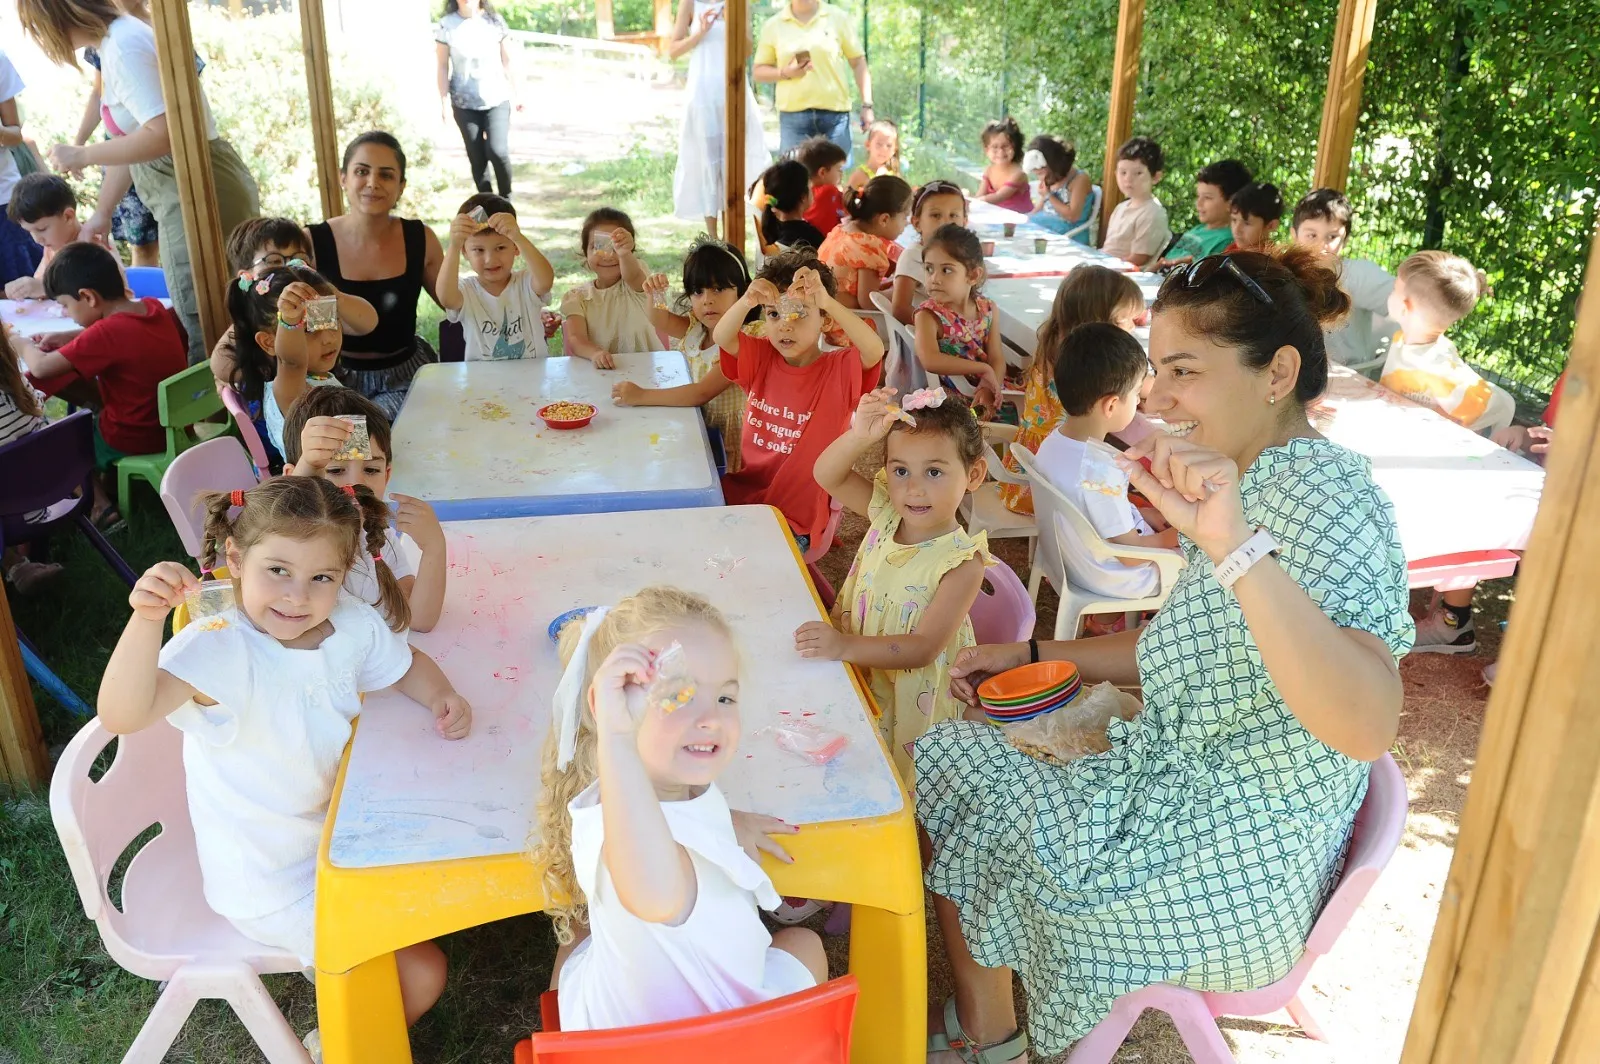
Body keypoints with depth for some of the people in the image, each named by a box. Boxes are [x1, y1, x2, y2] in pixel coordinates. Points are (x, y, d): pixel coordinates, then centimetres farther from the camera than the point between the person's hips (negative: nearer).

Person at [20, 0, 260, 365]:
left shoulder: (124, 46, -14)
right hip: (183, 193, 10)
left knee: (203, 332, -7)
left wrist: (82, 155, -12)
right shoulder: (117, 41, 15)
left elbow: (161, 135, -25)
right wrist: (101, 213, 22)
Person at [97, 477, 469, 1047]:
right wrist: (147, 618, -60)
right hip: (273, 882, -7)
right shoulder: (218, 650, -30)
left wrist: (443, 696, -10)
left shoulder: (353, 624, -11)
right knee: (420, 975, -8)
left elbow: (405, 663, 10)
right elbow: (122, 715, -46)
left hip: (338, 827, 7)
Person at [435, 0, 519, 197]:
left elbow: (507, 62, 6)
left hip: (497, 100, 0)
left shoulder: (495, 21, -1)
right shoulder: (446, 25, -4)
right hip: (464, 104, 0)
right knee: (477, 158, 3)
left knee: (498, 151, -16)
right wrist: (444, 101, -5)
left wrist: (517, 93, 7)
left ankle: (506, 197, 8)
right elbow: (443, 66, -1)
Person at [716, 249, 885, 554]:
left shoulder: (840, 369, -10)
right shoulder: (761, 358, 4)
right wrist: (746, 302, -31)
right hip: (745, 491, 5)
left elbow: (875, 351, -31)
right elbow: (721, 337, -11)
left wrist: (827, 301, -43)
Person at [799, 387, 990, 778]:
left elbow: (924, 647, -28)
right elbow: (827, 475, -5)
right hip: (858, 677, 6)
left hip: (912, 701, -6)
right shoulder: (886, 514, -5)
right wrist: (859, 437, -24)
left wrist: (845, 647, -38)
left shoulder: (961, 562, -23)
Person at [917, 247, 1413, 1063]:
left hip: (1227, 887, -10)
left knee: (943, 773, 6)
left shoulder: (1322, 494, -25)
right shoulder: (1265, 484, 6)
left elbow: (1366, 726, -41)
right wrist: (1028, 655, 9)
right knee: (956, 754, 20)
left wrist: (1237, 549, -50)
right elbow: (1184, 650, 15)